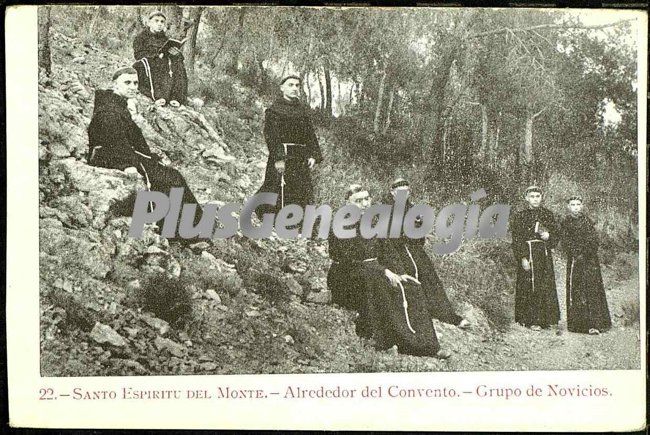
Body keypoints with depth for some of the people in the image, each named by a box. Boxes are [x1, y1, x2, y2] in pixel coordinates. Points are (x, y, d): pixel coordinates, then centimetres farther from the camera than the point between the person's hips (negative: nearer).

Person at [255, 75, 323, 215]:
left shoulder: (303, 110, 17)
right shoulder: (274, 109, -3)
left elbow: (310, 135, 16)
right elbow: (271, 135, -12)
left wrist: (313, 155, 2)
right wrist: (278, 157, -22)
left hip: (301, 160, 7)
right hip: (282, 157, -7)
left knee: (303, 197, 7)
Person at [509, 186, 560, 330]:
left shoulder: (547, 214, 12)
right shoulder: (519, 216, 2)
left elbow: (556, 235, 14)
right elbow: (517, 240, -4)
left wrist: (548, 237, -9)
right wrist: (522, 257, -13)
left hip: (545, 255, 3)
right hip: (528, 255, -3)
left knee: (546, 287, 2)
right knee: (530, 288, -6)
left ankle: (546, 319, 9)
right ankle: (531, 320, -3)